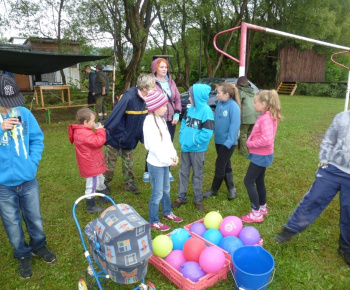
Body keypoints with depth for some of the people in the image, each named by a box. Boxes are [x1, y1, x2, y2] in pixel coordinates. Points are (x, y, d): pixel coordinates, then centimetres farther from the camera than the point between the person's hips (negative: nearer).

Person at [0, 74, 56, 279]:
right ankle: (23, 255, 39)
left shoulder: (24, 113, -7)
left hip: (28, 180, 1)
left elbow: (37, 139, 1)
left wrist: (33, 162, -9)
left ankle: (39, 246, 44)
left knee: (35, 218, 18)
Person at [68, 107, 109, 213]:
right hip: (91, 165, -11)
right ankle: (91, 207, 16)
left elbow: (94, 140, 16)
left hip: (94, 164, 11)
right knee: (92, 185, 2)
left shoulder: (82, 131, 8)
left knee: (100, 179, 27)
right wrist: (100, 130, -18)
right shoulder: (84, 134, -28)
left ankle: (103, 197, 47)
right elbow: (98, 141, -31)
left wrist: (98, 131, 2)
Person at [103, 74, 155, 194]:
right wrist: (106, 133, -26)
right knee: (109, 163, 11)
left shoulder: (145, 99, -7)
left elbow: (144, 119, 4)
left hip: (130, 138, 6)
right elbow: (115, 116, -29)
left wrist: (143, 136, 9)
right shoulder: (129, 97, -30)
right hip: (116, 136, -6)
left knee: (129, 162, 19)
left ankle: (129, 183, 36)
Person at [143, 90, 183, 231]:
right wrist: (168, 160, -17)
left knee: (166, 189, 22)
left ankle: (167, 213, 41)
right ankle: (153, 221, 21)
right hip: (156, 163, -8)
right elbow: (154, 146, -23)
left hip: (164, 161, 8)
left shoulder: (161, 119, 7)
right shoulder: (149, 123, -21)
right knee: (158, 193, 4)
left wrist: (174, 154, 0)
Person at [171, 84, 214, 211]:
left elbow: (207, 133, -22)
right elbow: (184, 123, 14)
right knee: (183, 172, 14)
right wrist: (182, 137, 1)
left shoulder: (206, 111, -18)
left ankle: (198, 199, 27)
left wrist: (193, 142, -19)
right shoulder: (190, 109, 3)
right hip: (185, 148, 6)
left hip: (198, 149, -6)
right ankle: (181, 197, 28)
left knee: (197, 174, 10)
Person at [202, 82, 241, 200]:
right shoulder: (219, 104, 2)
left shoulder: (233, 106, -18)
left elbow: (235, 125, -20)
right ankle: (231, 189, 31)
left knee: (220, 166, 3)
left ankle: (214, 190, 22)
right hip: (218, 140, 7)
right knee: (225, 166, 16)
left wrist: (229, 141, -21)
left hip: (228, 142, -7)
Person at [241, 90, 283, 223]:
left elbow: (267, 139, -34)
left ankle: (256, 214, 8)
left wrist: (251, 143, -20)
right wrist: (252, 141, 1)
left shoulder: (266, 118, -24)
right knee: (259, 181, 19)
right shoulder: (268, 116, 6)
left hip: (261, 155, -10)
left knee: (248, 181, -1)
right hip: (263, 155, 10)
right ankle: (262, 208, 34)